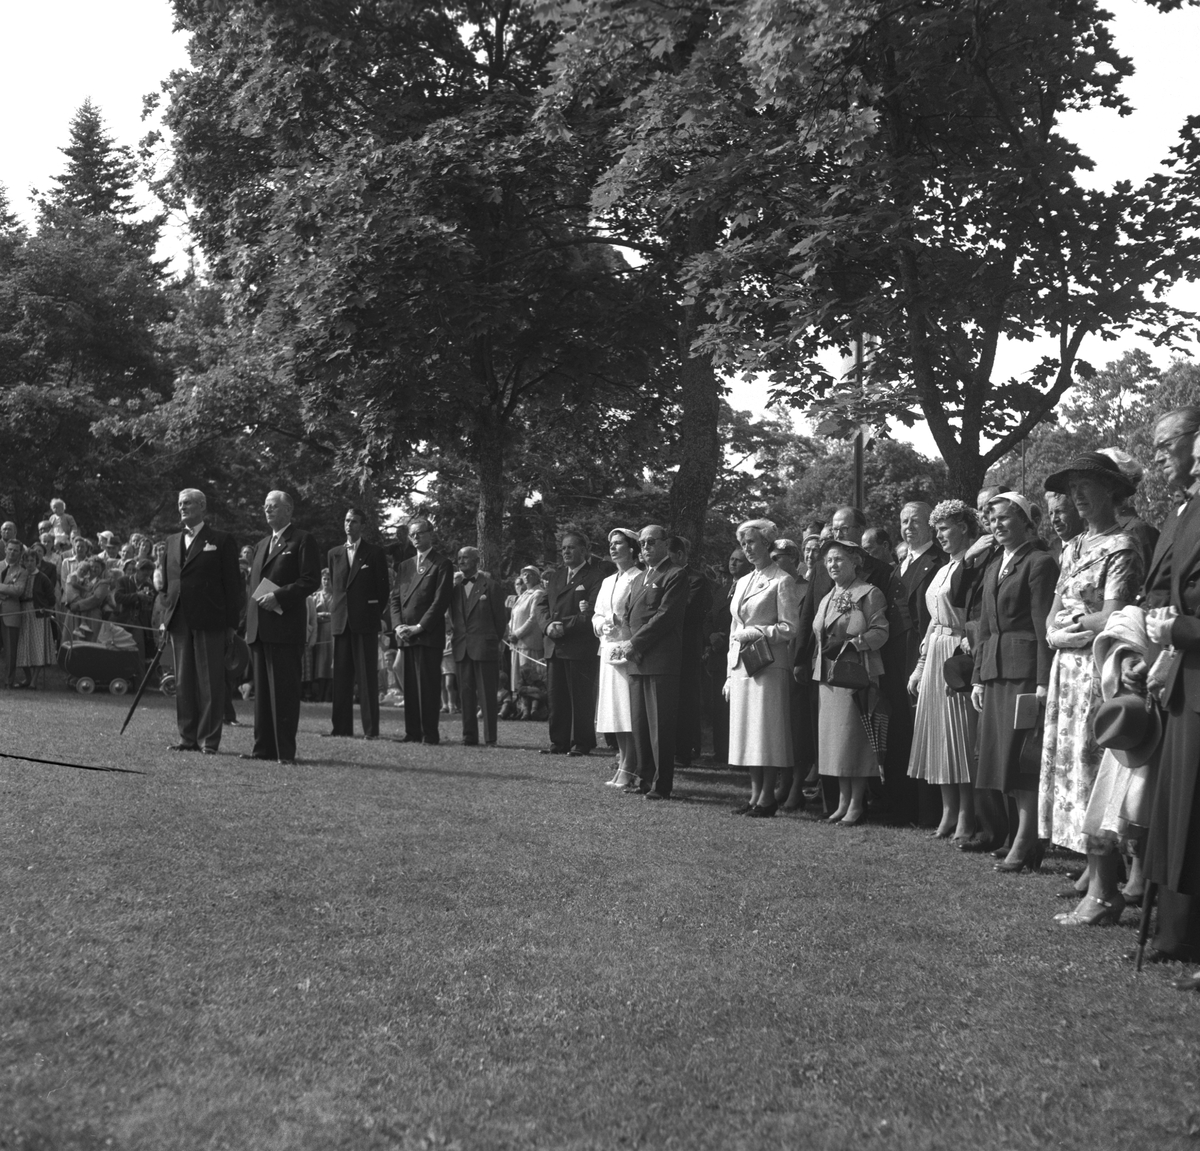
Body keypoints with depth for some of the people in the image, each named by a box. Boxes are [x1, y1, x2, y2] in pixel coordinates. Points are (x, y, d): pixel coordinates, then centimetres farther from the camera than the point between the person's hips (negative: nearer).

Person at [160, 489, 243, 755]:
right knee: (183, 682, 8)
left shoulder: (221, 541, 1)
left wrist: (231, 624, -7)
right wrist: (165, 617, 9)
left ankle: (209, 740, 2)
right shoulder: (172, 541, 17)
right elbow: (166, 581, 19)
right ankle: (188, 737, 15)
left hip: (210, 621, -5)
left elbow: (232, 584, -2)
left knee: (210, 682, -2)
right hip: (179, 621, 5)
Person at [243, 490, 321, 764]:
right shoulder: (262, 544, 23)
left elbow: (310, 580, -10)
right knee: (262, 690, 9)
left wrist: (278, 596, -18)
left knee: (284, 689, -7)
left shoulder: (302, 541, -2)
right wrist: (249, 622, 14)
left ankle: (285, 750, -5)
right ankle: (264, 747, 13)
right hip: (258, 628, 8)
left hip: (285, 627, -8)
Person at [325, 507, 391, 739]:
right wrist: (335, 613, 12)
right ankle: (342, 727, 6)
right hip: (340, 621, 4)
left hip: (366, 622, -4)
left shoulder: (374, 553, 3)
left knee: (367, 675, -5)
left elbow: (384, 587, 4)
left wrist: (377, 614, 2)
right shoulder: (334, 554, 14)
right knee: (341, 676, 3)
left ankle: (371, 729, -5)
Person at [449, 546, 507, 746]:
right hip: (461, 648, 5)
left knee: (487, 695, -3)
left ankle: (490, 739, -1)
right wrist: (455, 633, 10)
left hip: (484, 647, -5)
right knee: (466, 694, 7)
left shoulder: (490, 586, -2)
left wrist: (493, 641, 5)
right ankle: (469, 737, 11)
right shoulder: (455, 587, 13)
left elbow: (500, 618, 2)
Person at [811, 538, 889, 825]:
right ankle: (843, 800, 13)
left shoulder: (869, 594, -4)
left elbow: (881, 631, -11)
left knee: (854, 738, -6)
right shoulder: (827, 598, 19)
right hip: (828, 675, 7)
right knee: (834, 738, 6)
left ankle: (857, 803, 0)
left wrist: (851, 644, -21)